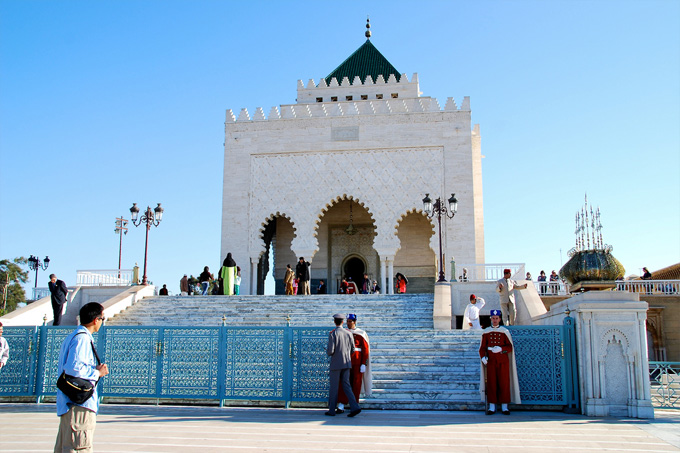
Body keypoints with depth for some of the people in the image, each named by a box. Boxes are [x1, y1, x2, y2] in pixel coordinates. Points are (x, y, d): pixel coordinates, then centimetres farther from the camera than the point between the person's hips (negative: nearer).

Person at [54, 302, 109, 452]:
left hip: (67, 403, 10)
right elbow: (74, 367, -26)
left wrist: (95, 369, 16)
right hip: (80, 405, -10)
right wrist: (97, 373, -12)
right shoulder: (82, 338, -14)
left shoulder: (72, 336, 17)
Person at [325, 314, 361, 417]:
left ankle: (331, 410, 12)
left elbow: (330, 351, -17)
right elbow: (352, 350, 9)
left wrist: (327, 351, 7)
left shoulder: (332, 334, -12)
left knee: (333, 387, 5)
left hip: (336, 364, -5)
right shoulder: (348, 334, 3)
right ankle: (354, 407, -4)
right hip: (346, 363, 5)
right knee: (346, 385, 9)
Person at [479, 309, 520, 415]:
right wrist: (483, 357, -9)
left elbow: (510, 347, 1)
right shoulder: (486, 332, 7)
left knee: (504, 383, -1)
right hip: (491, 361, 1)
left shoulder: (504, 331, 4)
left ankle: (504, 406, 8)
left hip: (503, 361, -1)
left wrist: (500, 348, -17)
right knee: (491, 383, 0)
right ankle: (492, 406, 7)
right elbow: (482, 347, 8)